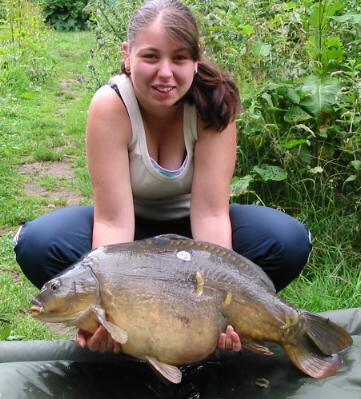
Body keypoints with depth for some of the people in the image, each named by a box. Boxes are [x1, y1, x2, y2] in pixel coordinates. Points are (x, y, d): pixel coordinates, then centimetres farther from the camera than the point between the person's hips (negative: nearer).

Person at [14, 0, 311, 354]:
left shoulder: (213, 102, -23)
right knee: (36, 243, -29)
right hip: (132, 227, -1)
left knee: (290, 240, -25)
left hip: (188, 227, 1)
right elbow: (114, 219, -30)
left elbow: (210, 211, -26)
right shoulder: (111, 105, -26)